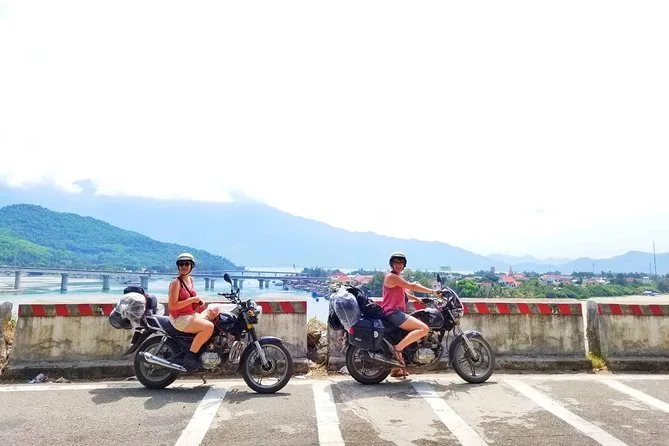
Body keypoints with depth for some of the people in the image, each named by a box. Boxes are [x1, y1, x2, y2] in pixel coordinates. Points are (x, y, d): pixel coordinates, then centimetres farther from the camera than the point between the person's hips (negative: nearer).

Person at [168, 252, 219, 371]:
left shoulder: (190, 280, 12)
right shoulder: (176, 282, -13)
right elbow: (172, 305, -20)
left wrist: (198, 302, 4)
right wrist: (192, 300, -19)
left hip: (192, 314, 9)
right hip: (180, 318, -9)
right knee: (209, 327, -28)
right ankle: (190, 357, -19)